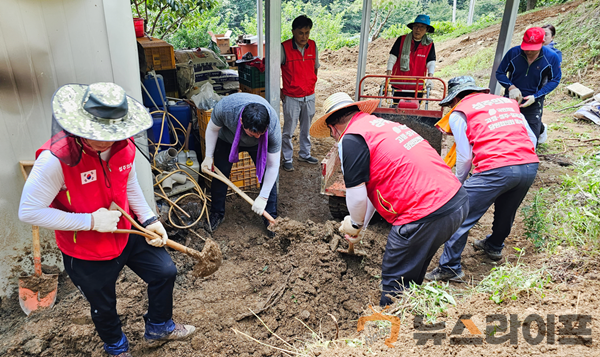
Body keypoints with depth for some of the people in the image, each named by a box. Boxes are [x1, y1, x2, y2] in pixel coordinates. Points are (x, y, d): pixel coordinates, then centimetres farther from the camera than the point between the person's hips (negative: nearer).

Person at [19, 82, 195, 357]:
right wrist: (90, 221, -28)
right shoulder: (55, 158, -31)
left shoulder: (124, 146, -12)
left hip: (127, 232, 5)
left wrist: (149, 220, -2)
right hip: (85, 252, -4)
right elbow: (29, 212, -25)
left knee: (165, 272, 14)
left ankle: (158, 327, 44)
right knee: (104, 306, 18)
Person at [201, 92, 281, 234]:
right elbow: (212, 129, -17)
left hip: (257, 146, 0)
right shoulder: (225, 107, -42)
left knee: (269, 178, -7)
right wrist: (209, 156, -12)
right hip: (228, 140, 1)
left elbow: (273, 166, -30)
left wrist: (263, 197, -28)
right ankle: (216, 213, 24)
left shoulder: (273, 126, -41)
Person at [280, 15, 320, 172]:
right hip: (291, 98, -4)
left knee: (306, 128, 18)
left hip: (309, 96, 4)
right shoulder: (284, 48, -15)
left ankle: (304, 154, 35)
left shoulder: (313, 46, -1)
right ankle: (287, 159, 21)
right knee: (288, 131, 6)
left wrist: (311, 84, 12)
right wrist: (278, 90, -5)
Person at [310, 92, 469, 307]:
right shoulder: (379, 124, 20)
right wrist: (360, 225, 32)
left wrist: (354, 224, 12)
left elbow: (357, 196, -9)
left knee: (395, 282, 11)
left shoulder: (351, 139, -8)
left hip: (426, 216, -9)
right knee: (412, 275, 27)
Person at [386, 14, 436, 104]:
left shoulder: (429, 44, 3)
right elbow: (392, 57, -4)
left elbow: (431, 62, -4)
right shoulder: (402, 40, 0)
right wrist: (388, 74, -16)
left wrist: (430, 78, -21)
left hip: (417, 87, 1)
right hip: (399, 85, -1)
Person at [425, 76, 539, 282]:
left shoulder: (459, 112, 8)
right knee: (506, 211, 29)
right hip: (530, 166, 7)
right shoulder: (508, 102, 25)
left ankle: (450, 268, 7)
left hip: (496, 170, -7)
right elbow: (532, 139, 21)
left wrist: (458, 182, 18)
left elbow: (464, 156, 3)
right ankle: (494, 246, 51)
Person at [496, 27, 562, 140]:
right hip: (511, 99, 1)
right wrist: (511, 87, -21)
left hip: (533, 103, -1)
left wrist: (535, 96, -17)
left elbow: (555, 80, -4)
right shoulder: (513, 53, -11)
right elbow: (500, 73, -3)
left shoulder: (552, 57, -11)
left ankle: (541, 128, 39)